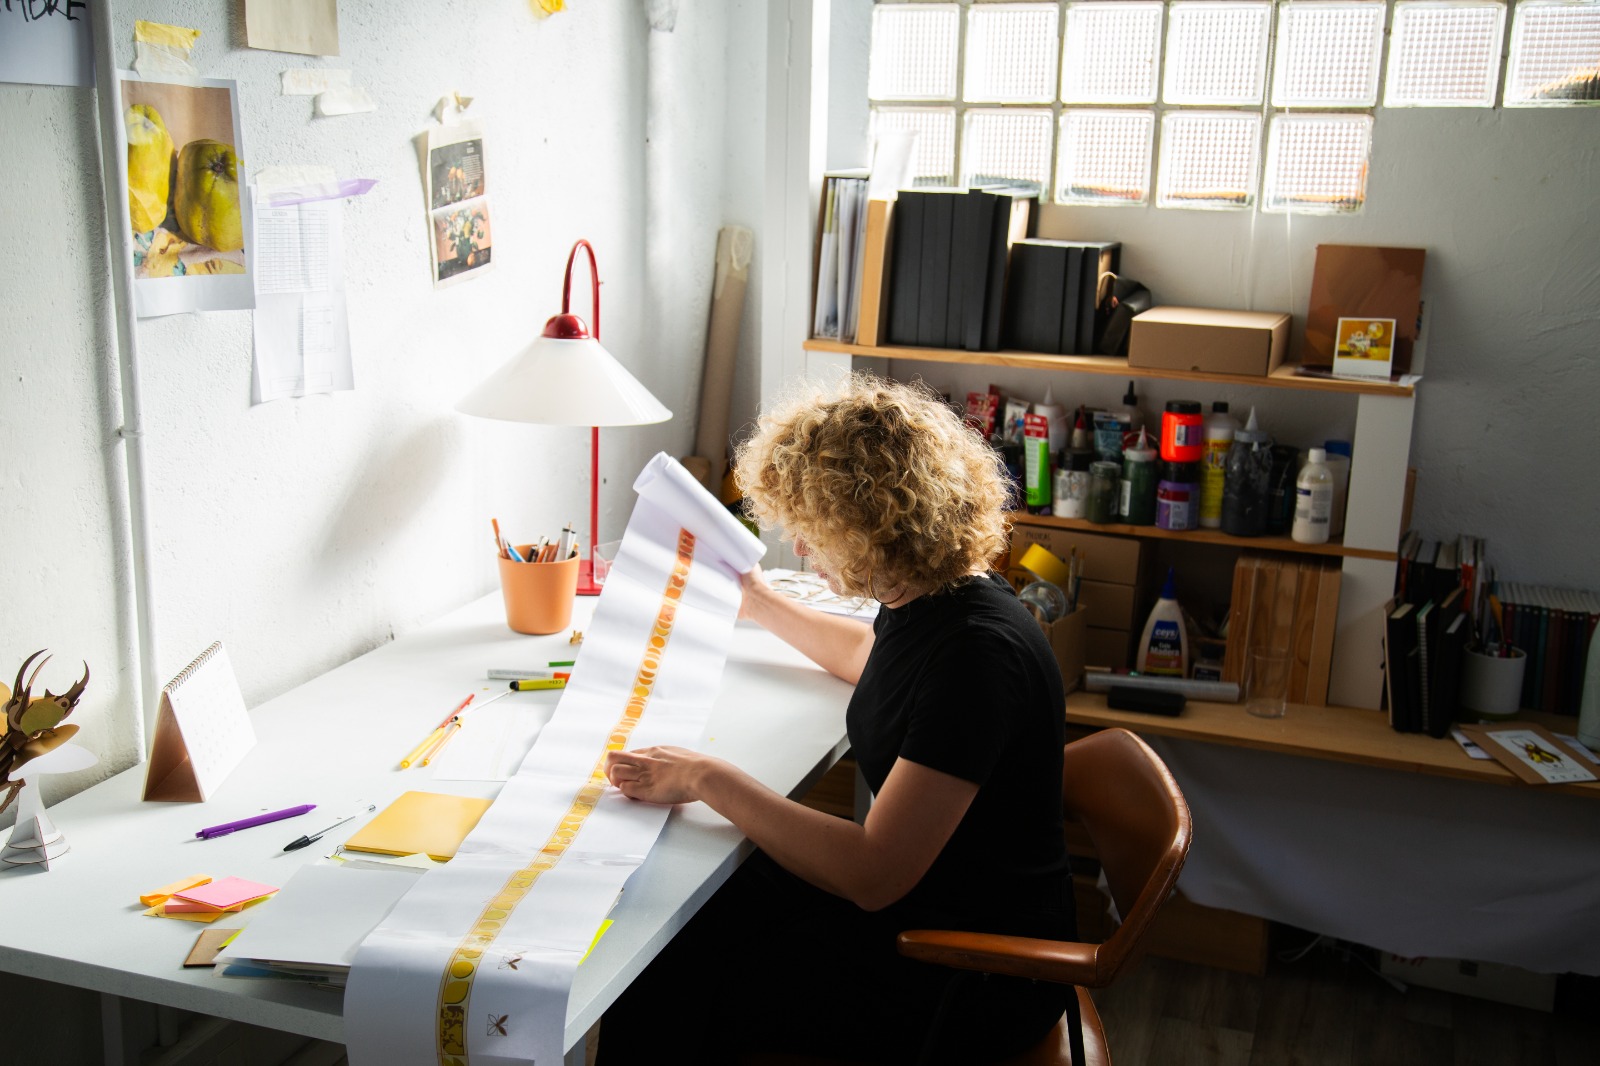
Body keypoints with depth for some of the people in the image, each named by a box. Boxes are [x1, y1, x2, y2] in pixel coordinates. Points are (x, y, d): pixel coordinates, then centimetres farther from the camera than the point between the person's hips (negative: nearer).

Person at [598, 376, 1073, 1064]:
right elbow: (871, 657, 27)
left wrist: (708, 780, -24)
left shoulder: (978, 650, -29)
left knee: (663, 991, -8)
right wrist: (761, 605, 33)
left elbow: (874, 875, -30)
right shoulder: (925, 598, -1)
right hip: (903, 885, 9)